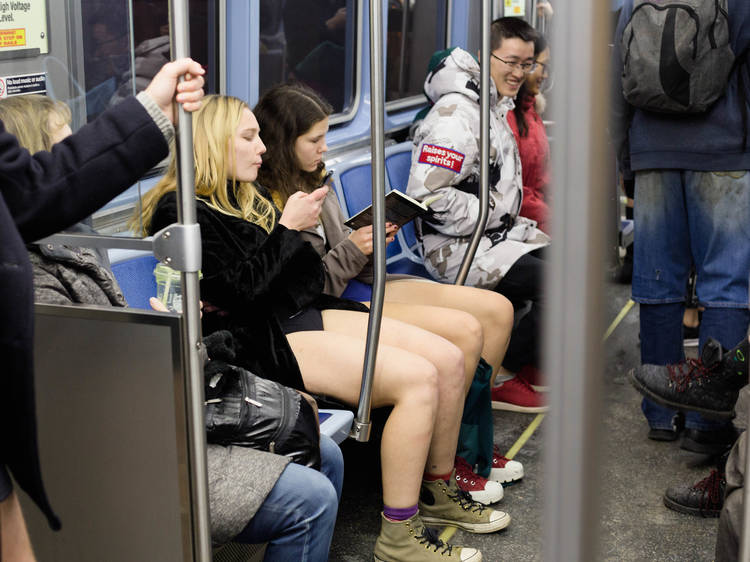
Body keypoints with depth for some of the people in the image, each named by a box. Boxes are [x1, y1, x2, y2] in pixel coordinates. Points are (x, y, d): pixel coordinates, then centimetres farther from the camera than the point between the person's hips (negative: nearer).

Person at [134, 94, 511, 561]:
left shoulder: (245, 197, 19)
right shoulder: (182, 211, -8)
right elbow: (237, 293, -18)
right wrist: (288, 228, -10)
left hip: (300, 313, 9)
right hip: (262, 343, -9)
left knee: (448, 360, -3)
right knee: (417, 379, -23)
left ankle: (439, 491, 16)